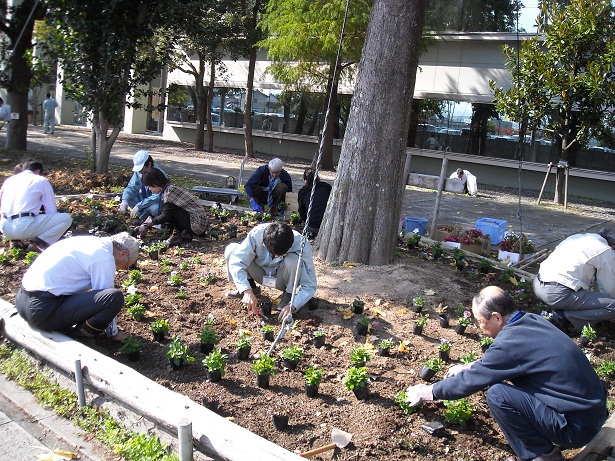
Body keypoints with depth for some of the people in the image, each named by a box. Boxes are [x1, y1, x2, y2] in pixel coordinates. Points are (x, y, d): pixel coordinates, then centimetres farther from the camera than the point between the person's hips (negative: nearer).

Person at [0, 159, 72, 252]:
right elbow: (51, 211, 7)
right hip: (24, 227, -7)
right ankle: (38, 245, -11)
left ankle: (15, 239, 14)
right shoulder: (42, 181, 7)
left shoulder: (9, 180, 22)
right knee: (66, 218, 2)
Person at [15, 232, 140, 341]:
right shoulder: (105, 258, -11)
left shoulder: (90, 241, 16)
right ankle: (77, 338, 0)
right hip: (43, 311, -10)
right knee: (115, 297, -20)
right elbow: (109, 297, -5)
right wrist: (113, 333, 11)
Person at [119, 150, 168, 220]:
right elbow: (131, 187, -2)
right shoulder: (139, 172, -8)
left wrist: (138, 206, -37)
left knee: (155, 207, -39)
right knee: (128, 198, -14)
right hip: (145, 198, 6)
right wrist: (124, 201, -22)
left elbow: (156, 197, -33)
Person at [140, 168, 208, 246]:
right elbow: (162, 212, 19)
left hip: (197, 223, -10)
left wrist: (153, 221, 1)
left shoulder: (169, 191, -17)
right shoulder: (169, 188, 12)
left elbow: (166, 215, -15)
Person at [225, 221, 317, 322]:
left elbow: (310, 286, -28)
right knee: (231, 250, -20)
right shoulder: (256, 234, -30)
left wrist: (292, 306, -41)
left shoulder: (300, 245, -31)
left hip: (282, 280, -2)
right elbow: (235, 262, -30)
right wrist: (247, 291, -41)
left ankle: (289, 294, -7)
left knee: (293, 260, -36)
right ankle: (251, 287, 2)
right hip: (261, 275, 2)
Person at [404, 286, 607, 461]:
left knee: (498, 394, -17)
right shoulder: (532, 320, 2)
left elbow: (470, 382, -11)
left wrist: (429, 392, 3)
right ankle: (545, 441, 17)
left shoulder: (510, 343, -23)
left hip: (578, 427, -9)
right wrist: (470, 366, 23)